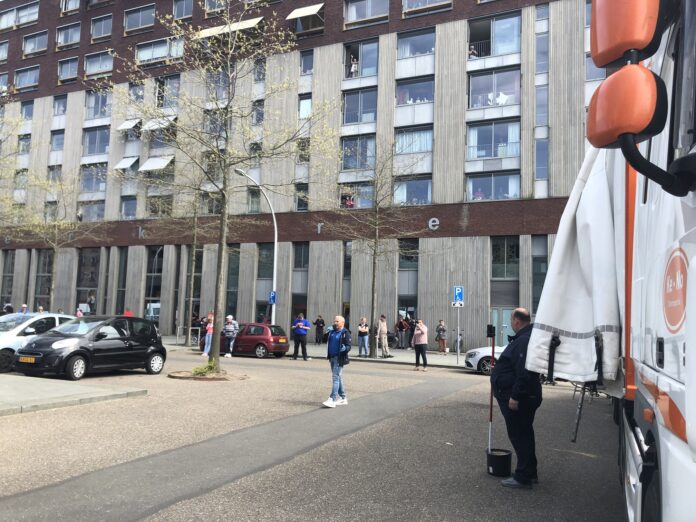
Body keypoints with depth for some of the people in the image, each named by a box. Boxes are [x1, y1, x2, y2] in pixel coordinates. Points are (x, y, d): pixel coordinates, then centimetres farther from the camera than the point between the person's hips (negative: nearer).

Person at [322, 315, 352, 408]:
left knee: (335, 378, -11)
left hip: (339, 358, -8)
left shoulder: (345, 333, -9)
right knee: (338, 378, 15)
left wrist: (345, 348, -34)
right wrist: (328, 332, 8)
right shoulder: (332, 332, 12)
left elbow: (349, 345, -13)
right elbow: (327, 341, 22)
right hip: (332, 358, 8)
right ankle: (343, 398, 25)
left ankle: (332, 399, -12)